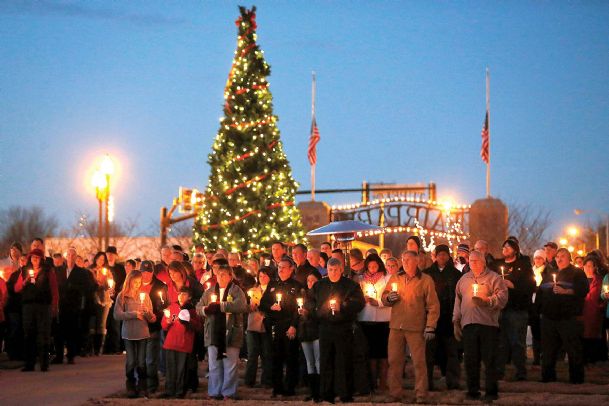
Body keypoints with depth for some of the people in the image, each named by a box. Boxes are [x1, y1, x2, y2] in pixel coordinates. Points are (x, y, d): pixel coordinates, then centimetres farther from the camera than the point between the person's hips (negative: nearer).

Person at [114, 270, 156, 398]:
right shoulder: (122, 296, 0)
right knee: (131, 361, 2)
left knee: (142, 362, 1)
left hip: (143, 333, 1)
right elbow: (117, 315, -9)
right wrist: (133, 314, -15)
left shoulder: (144, 295, 7)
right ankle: (131, 386, 15)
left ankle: (142, 386, 13)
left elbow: (152, 318, 5)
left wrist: (148, 312, -16)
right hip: (128, 333, -1)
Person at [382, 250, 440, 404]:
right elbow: (384, 298, 19)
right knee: (394, 361, 5)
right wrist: (389, 298, -4)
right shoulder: (395, 279, 13)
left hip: (416, 327, -4)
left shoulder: (426, 280, 1)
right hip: (396, 326, 4)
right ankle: (395, 394, 12)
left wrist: (430, 326, -9)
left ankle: (420, 395, 3)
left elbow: (433, 305, -2)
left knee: (419, 362, -2)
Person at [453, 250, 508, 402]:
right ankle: (472, 390, 12)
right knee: (470, 360, 4)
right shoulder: (464, 279, 19)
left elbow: (502, 298, -8)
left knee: (489, 360, -3)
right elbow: (458, 302, 21)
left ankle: (491, 391, 3)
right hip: (468, 324, 4)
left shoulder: (494, 278, 3)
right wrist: (456, 321, 16)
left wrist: (485, 301, -18)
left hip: (488, 324, -4)